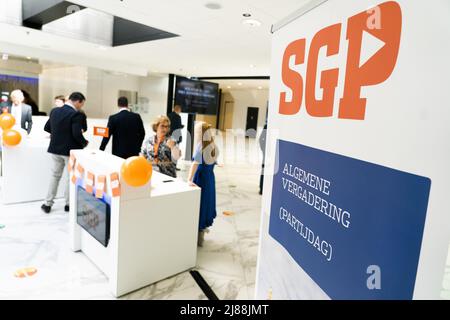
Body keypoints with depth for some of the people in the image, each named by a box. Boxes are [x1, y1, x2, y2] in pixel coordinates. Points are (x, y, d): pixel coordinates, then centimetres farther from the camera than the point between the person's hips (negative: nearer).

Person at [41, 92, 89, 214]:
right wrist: (84, 143, -7)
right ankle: (69, 204, 20)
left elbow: (47, 128, 10)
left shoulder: (54, 111, 3)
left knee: (55, 175, 18)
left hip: (55, 149, 6)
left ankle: (48, 204, 21)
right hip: (70, 150, -6)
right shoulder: (76, 114, -19)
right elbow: (77, 134, -25)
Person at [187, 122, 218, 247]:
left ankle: (198, 238, 16)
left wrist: (189, 179, -36)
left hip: (200, 178, -6)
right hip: (210, 177, 6)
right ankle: (202, 230, 32)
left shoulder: (201, 146, -18)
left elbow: (195, 164, -29)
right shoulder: (214, 146, 0)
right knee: (206, 202, 18)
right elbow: (214, 162, 8)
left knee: (198, 203, 6)